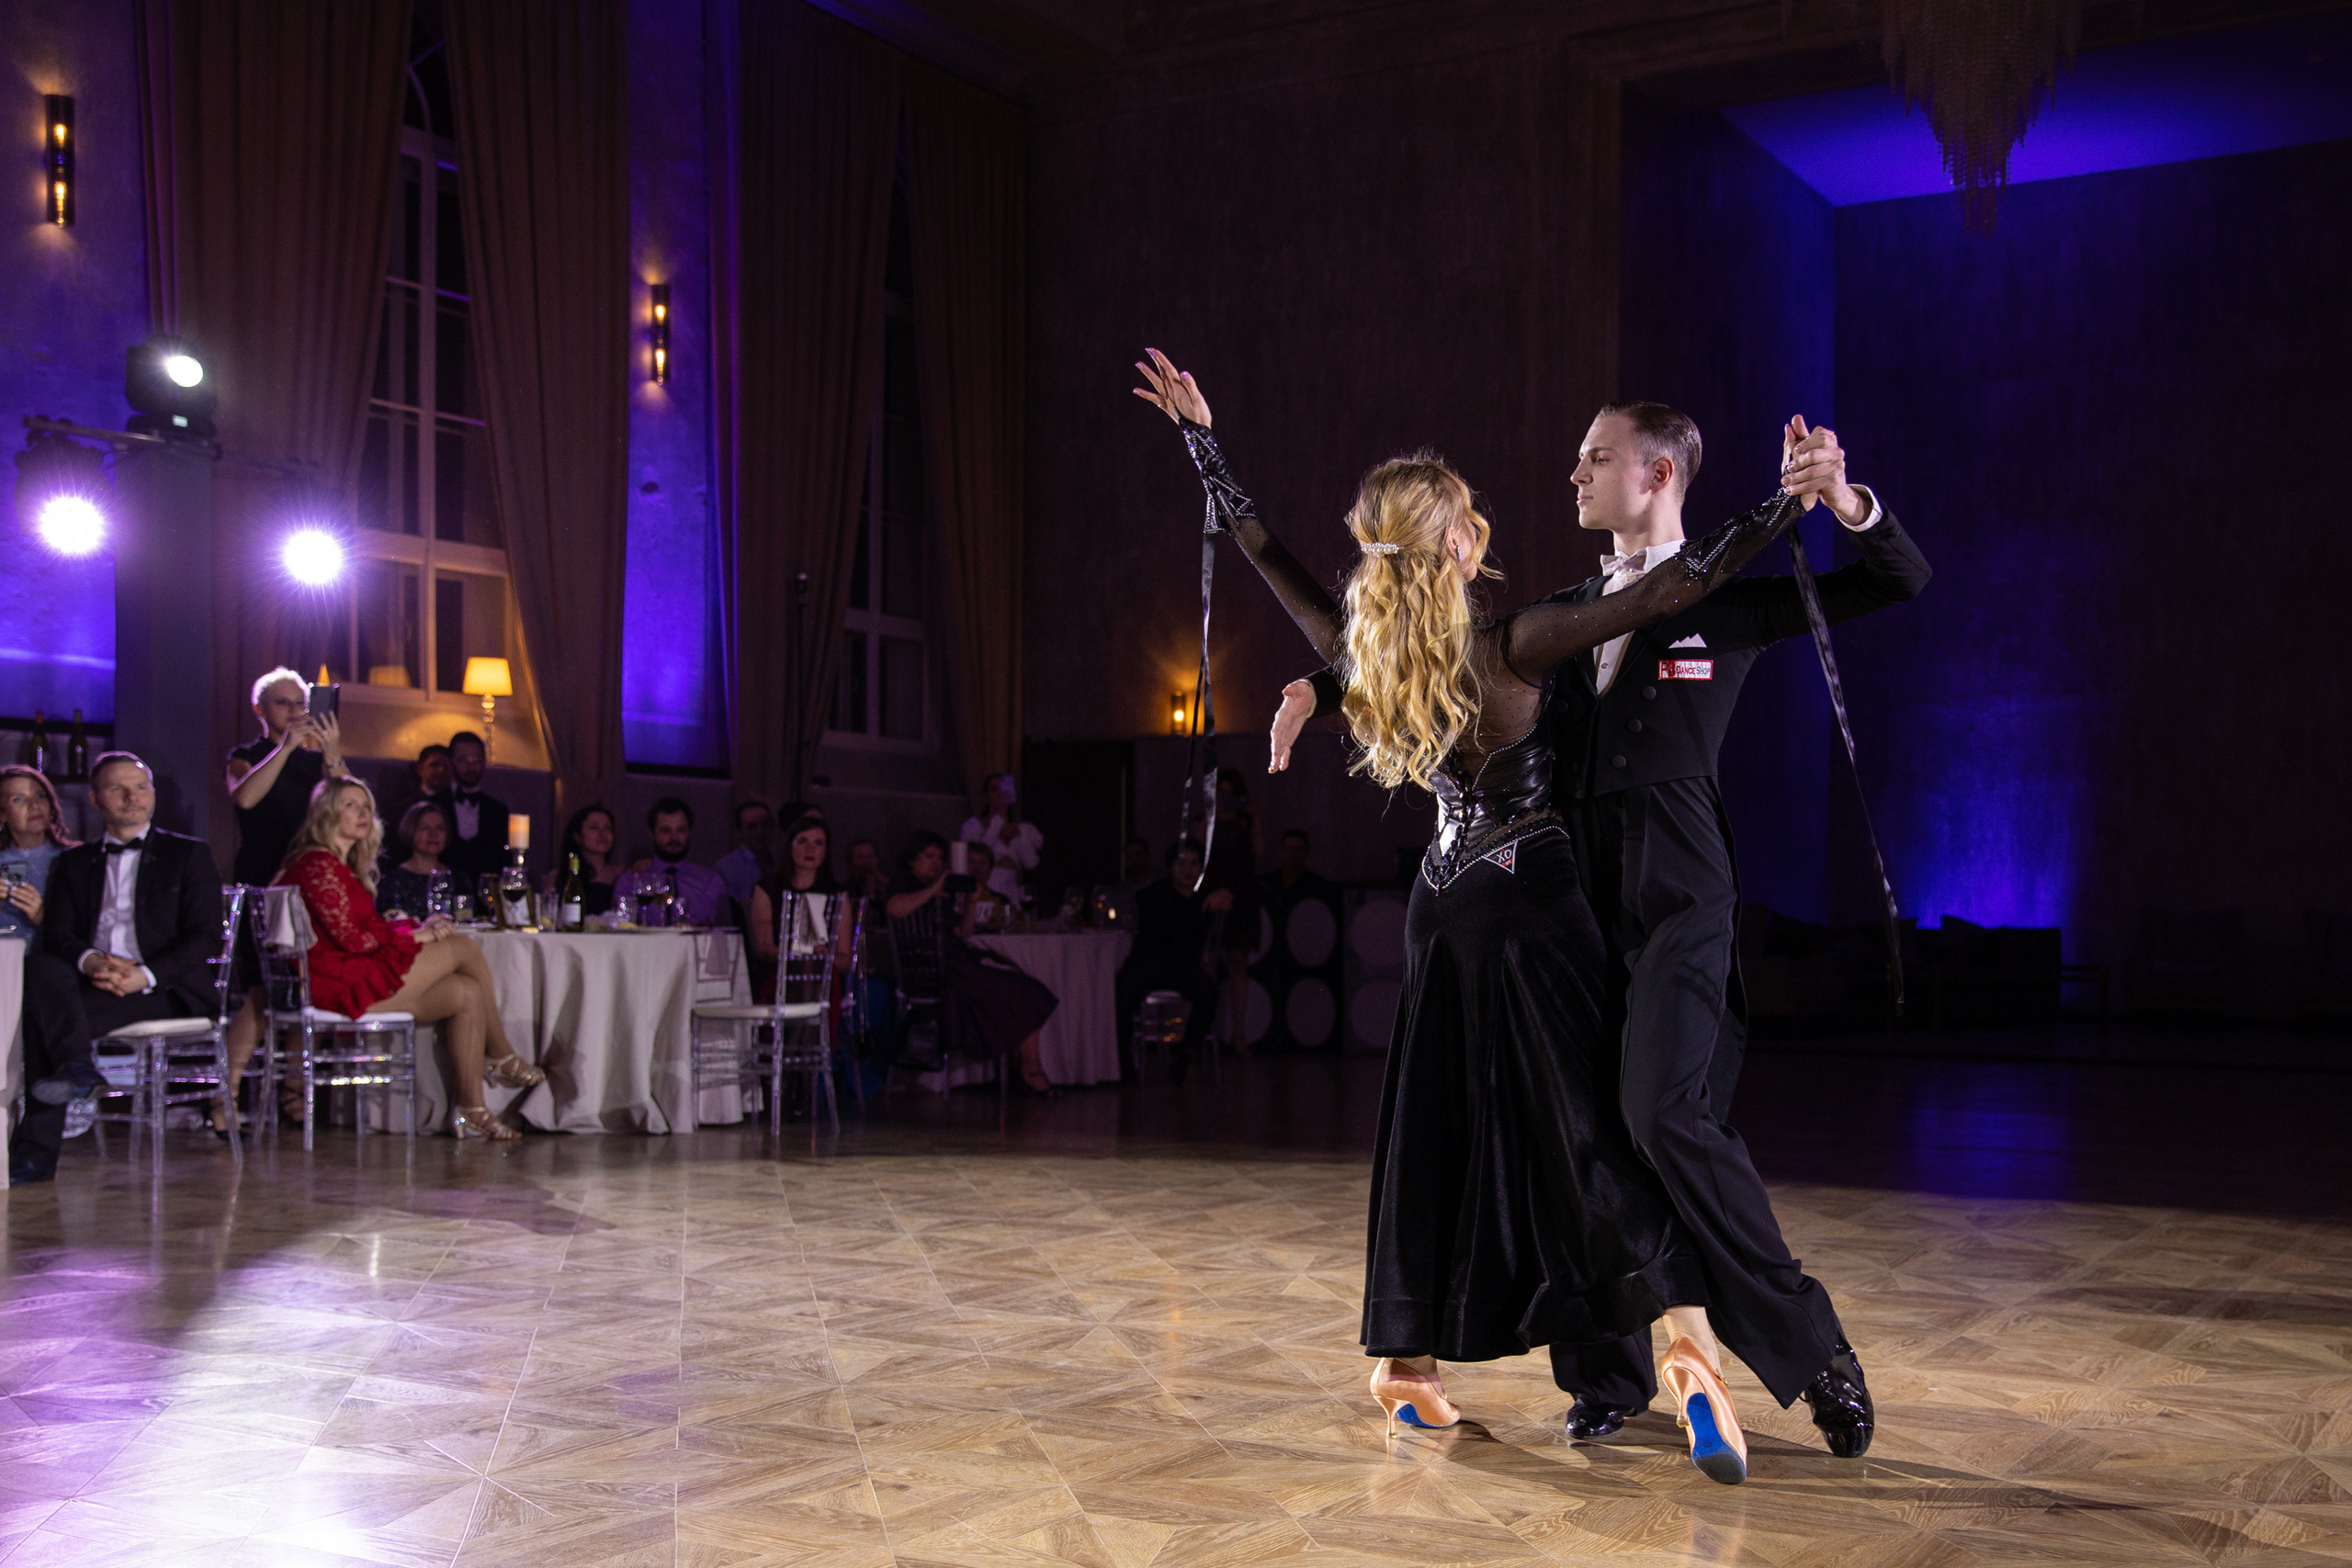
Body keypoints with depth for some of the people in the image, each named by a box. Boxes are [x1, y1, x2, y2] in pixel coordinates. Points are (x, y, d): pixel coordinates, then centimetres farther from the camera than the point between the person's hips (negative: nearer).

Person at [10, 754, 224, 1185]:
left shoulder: (189, 855, 13)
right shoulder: (74, 863, 22)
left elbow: (206, 938, 1)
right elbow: (56, 936, 9)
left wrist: (146, 975, -16)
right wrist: (90, 961, -16)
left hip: (168, 989, -3)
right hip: (93, 984, 3)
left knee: (44, 1013, -29)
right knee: (38, 966, -31)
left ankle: (37, 1148, -34)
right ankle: (75, 1065, -45)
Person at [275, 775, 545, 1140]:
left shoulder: (344, 866, 23)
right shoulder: (318, 865, -10)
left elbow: (369, 928, 17)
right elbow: (350, 938, -17)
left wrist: (419, 927, -2)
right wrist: (415, 936, -7)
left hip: (356, 975, 10)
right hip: (337, 983, -10)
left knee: (466, 994, -6)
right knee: (462, 946, -10)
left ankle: (471, 1110, -8)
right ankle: (503, 1059, 3)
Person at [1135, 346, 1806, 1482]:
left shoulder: (1359, 656, -3)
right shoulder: (1513, 649, -17)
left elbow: (1263, 552, 9)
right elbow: (1673, 588, -19)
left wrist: (1199, 438, 20)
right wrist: (1793, 499, -13)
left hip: (1444, 904, 5)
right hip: (1533, 900, -5)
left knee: (1434, 1134, 14)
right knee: (1596, 1128, -6)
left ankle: (1406, 1366, 22)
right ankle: (1689, 1352, -13)